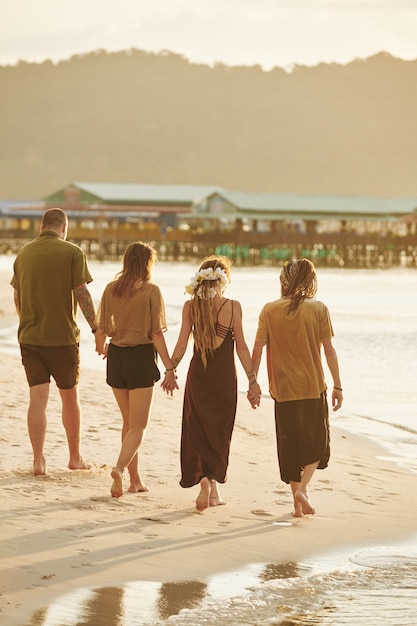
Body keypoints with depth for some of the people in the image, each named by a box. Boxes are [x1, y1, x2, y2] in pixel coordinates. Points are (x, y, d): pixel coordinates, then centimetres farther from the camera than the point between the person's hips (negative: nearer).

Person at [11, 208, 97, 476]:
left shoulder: (24, 253, 6)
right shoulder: (72, 253, -7)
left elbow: (17, 298, 14)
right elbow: (82, 294, -12)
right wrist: (97, 329, -7)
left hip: (29, 336, 3)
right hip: (63, 336, -3)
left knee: (38, 398, 3)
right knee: (70, 397, 11)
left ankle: (39, 460, -2)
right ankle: (75, 458, 20)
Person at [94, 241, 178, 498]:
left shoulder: (111, 289, 2)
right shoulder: (151, 291, -9)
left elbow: (101, 328, 6)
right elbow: (157, 334, -12)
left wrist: (101, 348, 28)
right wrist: (169, 368, -9)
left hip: (116, 356, 4)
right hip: (141, 356, -4)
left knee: (129, 422, 17)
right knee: (138, 426, -1)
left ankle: (135, 479, 21)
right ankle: (120, 468, -24)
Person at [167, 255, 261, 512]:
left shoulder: (191, 306, -3)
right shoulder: (233, 306, -8)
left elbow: (182, 344, -4)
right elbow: (241, 347, -6)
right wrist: (252, 379, 0)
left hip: (198, 375, 1)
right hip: (225, 376, -1)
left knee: (198, 431, 9)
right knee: (218, 433, 9)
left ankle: (205, 480, -5)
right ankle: (212, 486, 2)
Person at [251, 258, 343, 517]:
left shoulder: (269, 310, -2)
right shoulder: (319, 309, -6)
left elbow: (257, 349, -2)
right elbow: (329, 350, -6)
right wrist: (337, 386, 1)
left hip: (283, 389, 2)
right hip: (313, 388, -2)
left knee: (289, 445, 12)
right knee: (317, 442, 14)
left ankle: (298, 504, 14)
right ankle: (303, 488, -7)